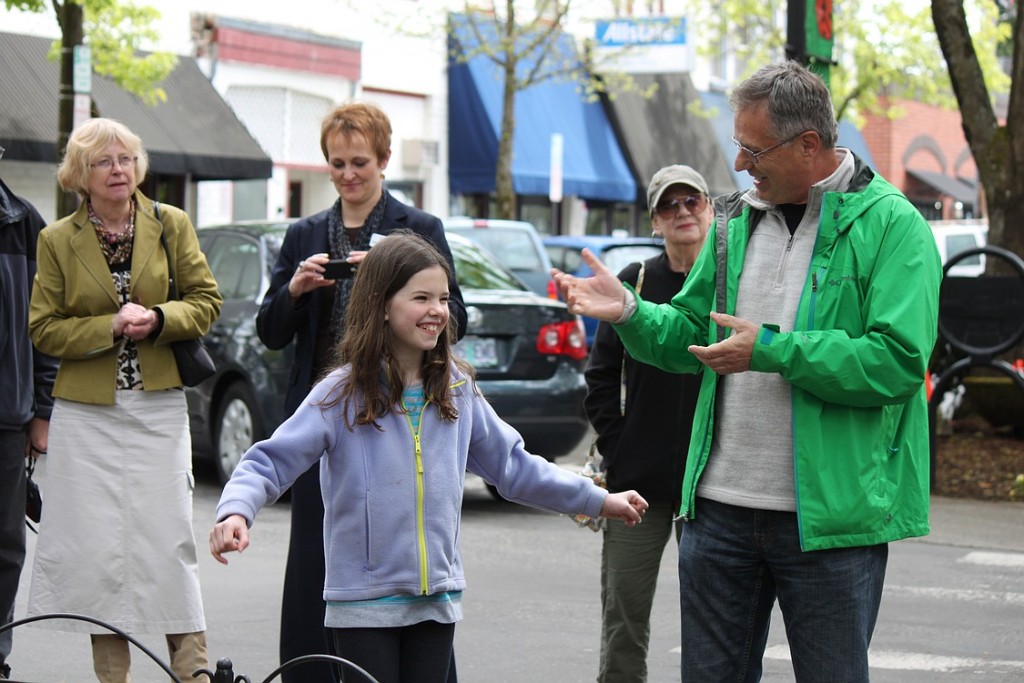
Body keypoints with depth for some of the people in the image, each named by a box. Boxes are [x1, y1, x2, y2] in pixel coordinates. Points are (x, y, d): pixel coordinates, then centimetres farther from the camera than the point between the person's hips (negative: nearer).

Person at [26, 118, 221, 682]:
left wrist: (157, 320, -13)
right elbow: (43, 329, 1)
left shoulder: (171, 224, 4)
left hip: (158, 408, 0)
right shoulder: (56, 240, 3)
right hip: (86, 411, 0)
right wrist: (111, 326, -13)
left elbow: (205, 301, 6)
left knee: (168, 538, -2)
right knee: (96, 545, -1)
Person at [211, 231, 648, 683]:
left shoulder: (457, 391, 6)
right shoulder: (343, 394, -8)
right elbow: (270, 462, -13)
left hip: (437, 601, 4)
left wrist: (598, 500, 20)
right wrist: (236, 511, -33)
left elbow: (511, 465, 17)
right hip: (364, 606, -4)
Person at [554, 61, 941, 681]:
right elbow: (690, 335, 18)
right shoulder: (735, 222, 12)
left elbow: (898, 361, -18)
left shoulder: (890, 226, -8)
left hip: (831, 519, -5)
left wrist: (770, 350, -18)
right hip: (721, 511, 6)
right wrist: (630, 312, -2)